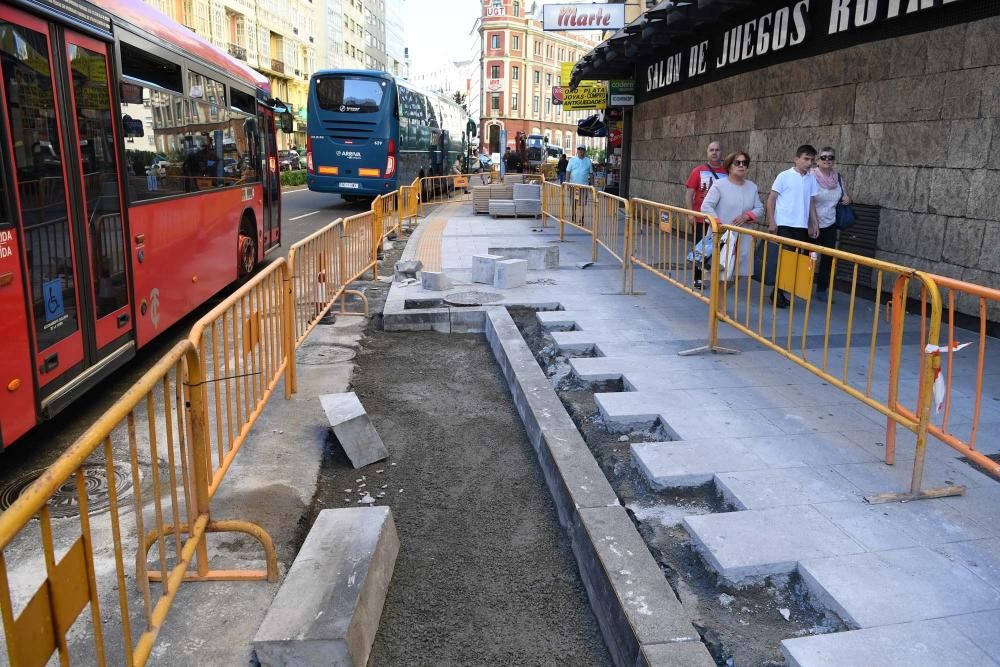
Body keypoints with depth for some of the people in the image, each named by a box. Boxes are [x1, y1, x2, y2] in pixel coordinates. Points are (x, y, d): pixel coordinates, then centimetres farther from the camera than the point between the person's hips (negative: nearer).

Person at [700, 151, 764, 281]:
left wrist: (747, 216, -10)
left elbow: (759, 209, 12)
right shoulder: (719, 185, -6)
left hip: (743, 239, 5)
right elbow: (706, 206, -13)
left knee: (739, 272, 6)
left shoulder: (752, 187, 11)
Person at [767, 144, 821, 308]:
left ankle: (781, 292, 15)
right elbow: (771, 199, -3)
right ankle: (777, 292, 4)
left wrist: (815, 223, 8)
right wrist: (771, 221, -10)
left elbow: (812, 203, 15)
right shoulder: (784, 176, -4)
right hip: (785, 225, -5)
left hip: (802, 226, 5)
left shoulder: (811, 179, 9)